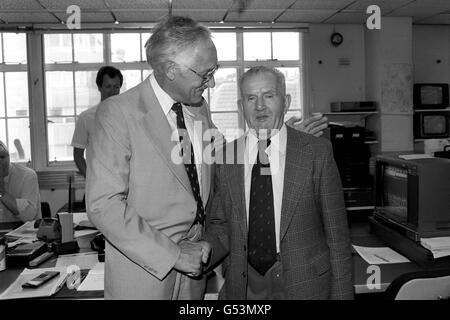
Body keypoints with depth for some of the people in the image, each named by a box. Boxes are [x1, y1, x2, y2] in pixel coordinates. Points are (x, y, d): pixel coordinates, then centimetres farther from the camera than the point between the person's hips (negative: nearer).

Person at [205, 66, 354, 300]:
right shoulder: (224, 157, -2)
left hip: (304, 286, -1)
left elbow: (336, 233, -6)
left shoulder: (317, 152, -8)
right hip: (242, 286, 2)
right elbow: (220, 226, 4)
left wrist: (341, 294, -6)